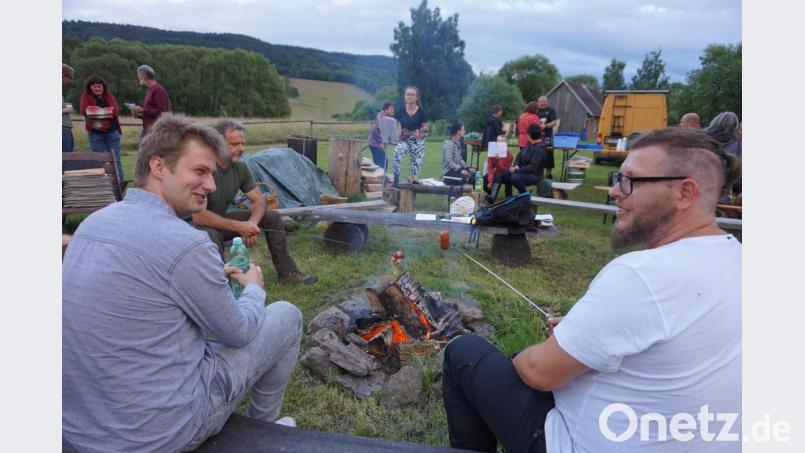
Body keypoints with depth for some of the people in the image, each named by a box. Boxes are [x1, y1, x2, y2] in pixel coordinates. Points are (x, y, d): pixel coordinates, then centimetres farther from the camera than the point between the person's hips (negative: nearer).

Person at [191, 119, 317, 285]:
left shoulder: (240, 167, -8)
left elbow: (259, 200, -4)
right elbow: (199, 216, -32)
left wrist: (251, 224, -25)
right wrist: (238, 227, -35)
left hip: (223, 219, 7)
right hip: (201, 226, -6)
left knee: (272, 217, -3)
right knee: (210, 236, -41)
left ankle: (287, 272, 1)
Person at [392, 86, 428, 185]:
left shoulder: (421, 112, -7)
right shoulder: (400, 110, -1)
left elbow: (425, 128, -3)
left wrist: (421, 134, -24)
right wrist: (397, 132, -12)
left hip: (418, 141, 0)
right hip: (404, 139, 1)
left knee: (416, 162, 1)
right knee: (397, 154, -27)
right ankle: (396, 178, -17)